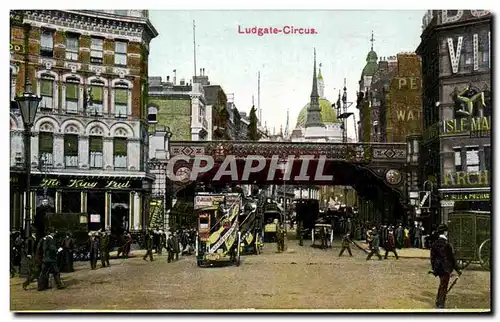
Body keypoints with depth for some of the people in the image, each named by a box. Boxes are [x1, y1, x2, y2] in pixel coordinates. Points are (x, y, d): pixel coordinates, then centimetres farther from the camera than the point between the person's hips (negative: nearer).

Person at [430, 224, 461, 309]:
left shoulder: (435, 244, 3)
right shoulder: (446, 244, -20)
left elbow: (432, 257, 10)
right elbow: (451, 258, -15)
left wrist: (434, 269, 20)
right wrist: (457, 269, -6)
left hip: (438, 269, 7)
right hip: (445, 269, -7)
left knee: (441, 285, 23)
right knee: (443, 287, 2)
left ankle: (438, 303, 33)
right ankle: (440, 305, 6)